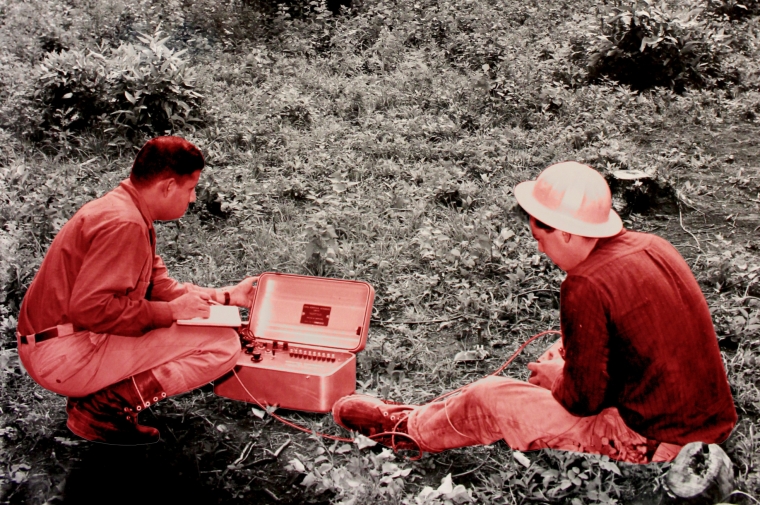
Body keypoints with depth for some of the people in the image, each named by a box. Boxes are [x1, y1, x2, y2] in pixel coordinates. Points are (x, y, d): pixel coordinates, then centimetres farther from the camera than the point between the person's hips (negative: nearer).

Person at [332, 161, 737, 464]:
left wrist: (556, 378, 4)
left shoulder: (586, 286, -23)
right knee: (546, 381, 24)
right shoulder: (652, 247, 3)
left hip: (651, 444, -8)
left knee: (490, 400, 2)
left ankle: (404, 428, 29)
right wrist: (569, 354, 13)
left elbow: (584, 397, -16)